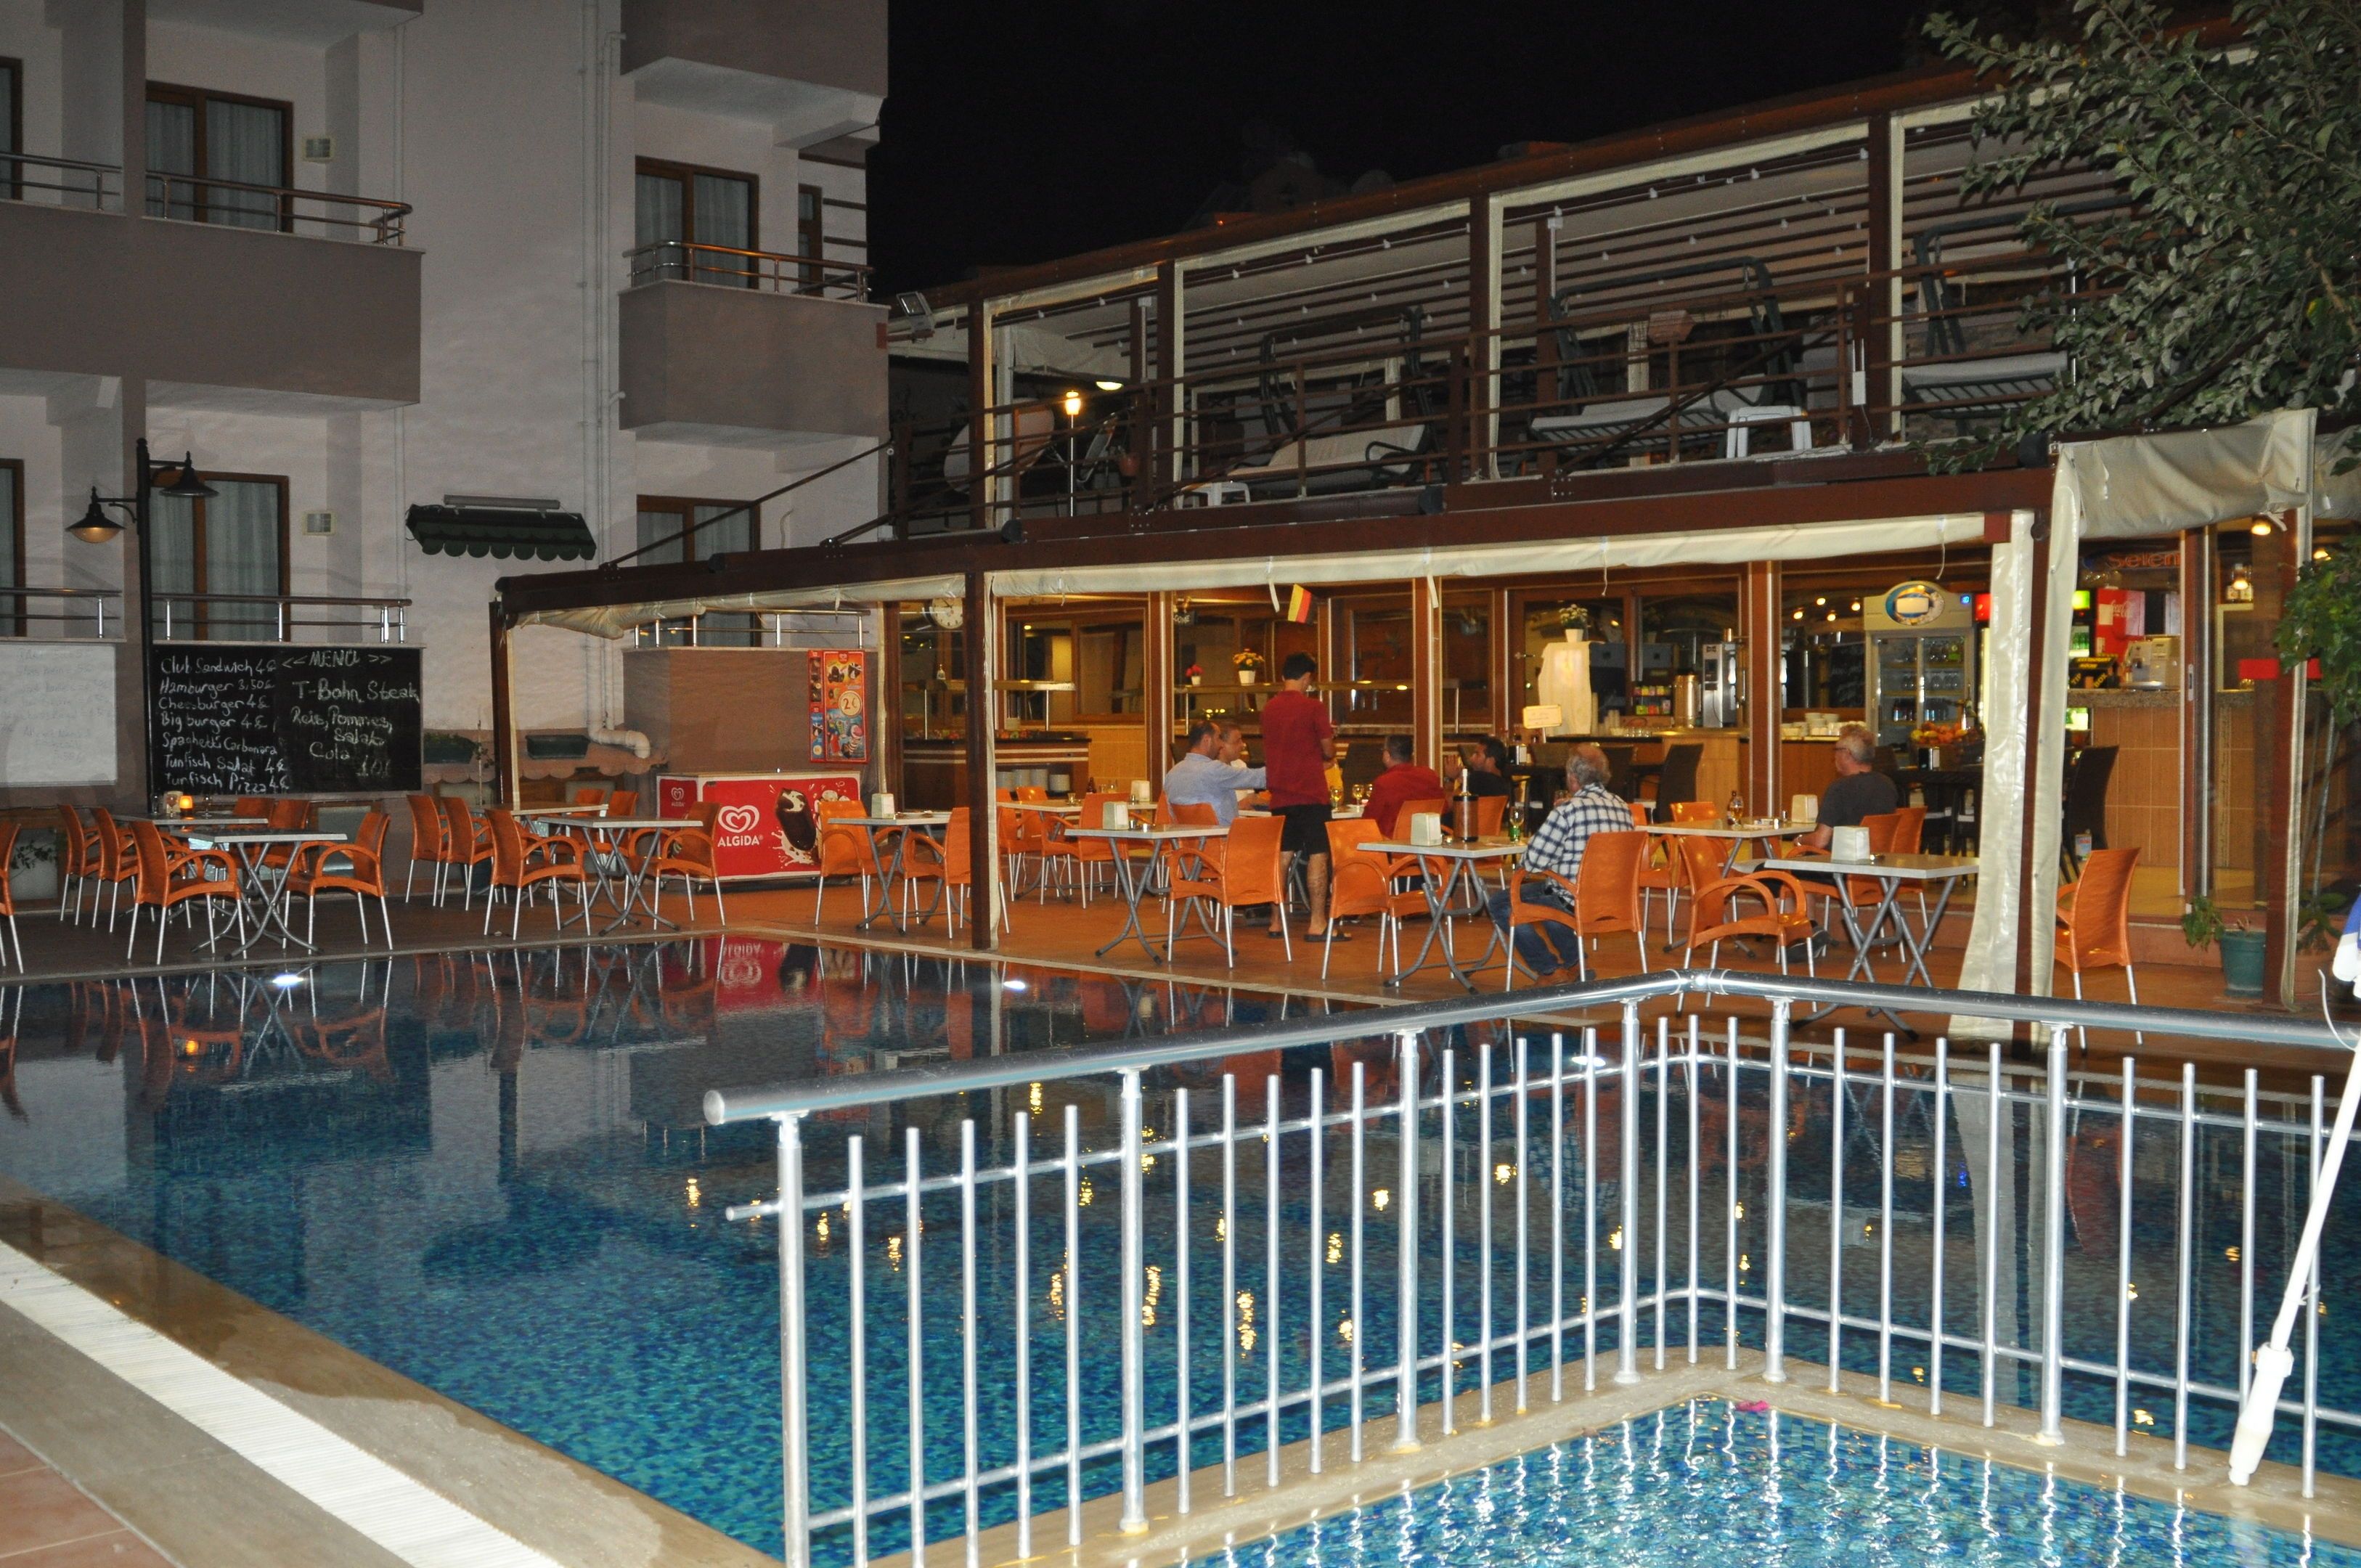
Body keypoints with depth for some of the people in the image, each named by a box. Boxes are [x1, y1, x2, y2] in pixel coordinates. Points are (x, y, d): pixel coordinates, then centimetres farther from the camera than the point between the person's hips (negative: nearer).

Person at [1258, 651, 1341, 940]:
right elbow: (1329, 751, -7)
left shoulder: (1269, 708, 9)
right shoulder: (1314, 707, -9)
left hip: (1280, 794, 6)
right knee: (1317, 856, -3)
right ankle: (1318, 924, -5)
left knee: (1282, 856, 11)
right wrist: (1329, 754, 16)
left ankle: (1276, 921, 13)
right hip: (1310, 793, -6)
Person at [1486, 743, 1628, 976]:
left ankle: (1551, 970, 8)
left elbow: (1532, 862, -14)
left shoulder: (1569, 810, -18)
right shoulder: (1623, 808, 5)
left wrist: (1520, 863, 10)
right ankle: (1571, 960, 30)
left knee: (1499, 903, 6)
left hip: (1575, 904, -8)